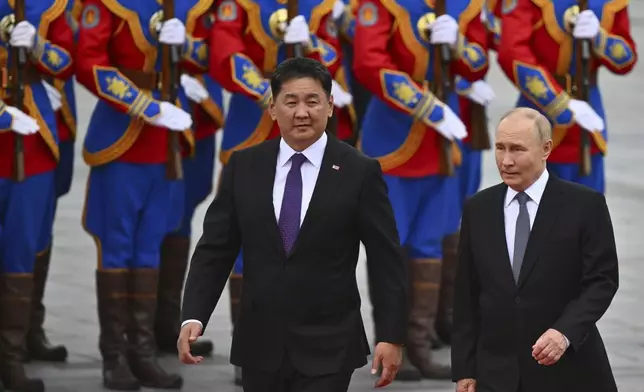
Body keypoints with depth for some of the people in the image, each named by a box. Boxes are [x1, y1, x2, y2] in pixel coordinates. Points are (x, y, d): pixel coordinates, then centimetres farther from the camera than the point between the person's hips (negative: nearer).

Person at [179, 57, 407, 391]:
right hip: (261, 344, 3)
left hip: (327, 347, -3)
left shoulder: (359, 172, -4)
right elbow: (215, 249, 3)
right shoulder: (244, 167, 4)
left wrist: (391, 337, -9)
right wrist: (194, 317, -10)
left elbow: (386, 261, -3)